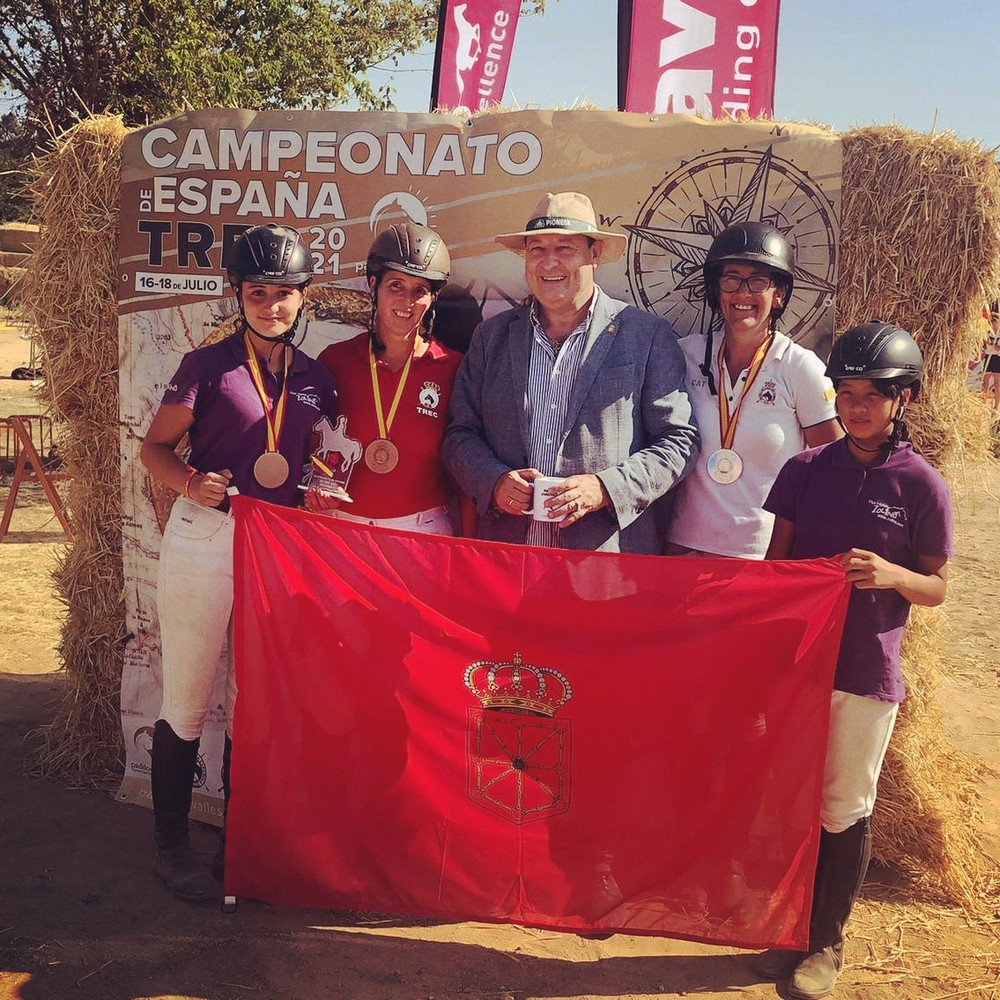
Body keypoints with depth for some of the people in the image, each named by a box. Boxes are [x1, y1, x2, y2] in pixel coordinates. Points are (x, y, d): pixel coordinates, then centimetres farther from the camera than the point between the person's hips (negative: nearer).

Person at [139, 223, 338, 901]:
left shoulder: (317, 380, 9)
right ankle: (171, 844, 21)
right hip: (204, 541, -4)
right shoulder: (208, 366, -3)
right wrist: (189, 481, -19)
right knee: (188, 704, 4)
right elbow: (155, 446, -1)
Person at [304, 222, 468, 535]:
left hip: (423, 530, -1)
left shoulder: (452, 368, -3)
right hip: (341, 525, 1)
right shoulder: (334, 360, 0)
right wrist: (314, 490, -10)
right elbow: (310, 445, 10)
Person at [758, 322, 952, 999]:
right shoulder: (805, 471, 2)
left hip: (866, 672, -2)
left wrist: (891, 575, -21)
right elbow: (774, 562, 7)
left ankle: (829, 943, 26)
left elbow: (937, 588, -1)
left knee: (845, 809, 10)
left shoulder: (922, 486, -5)